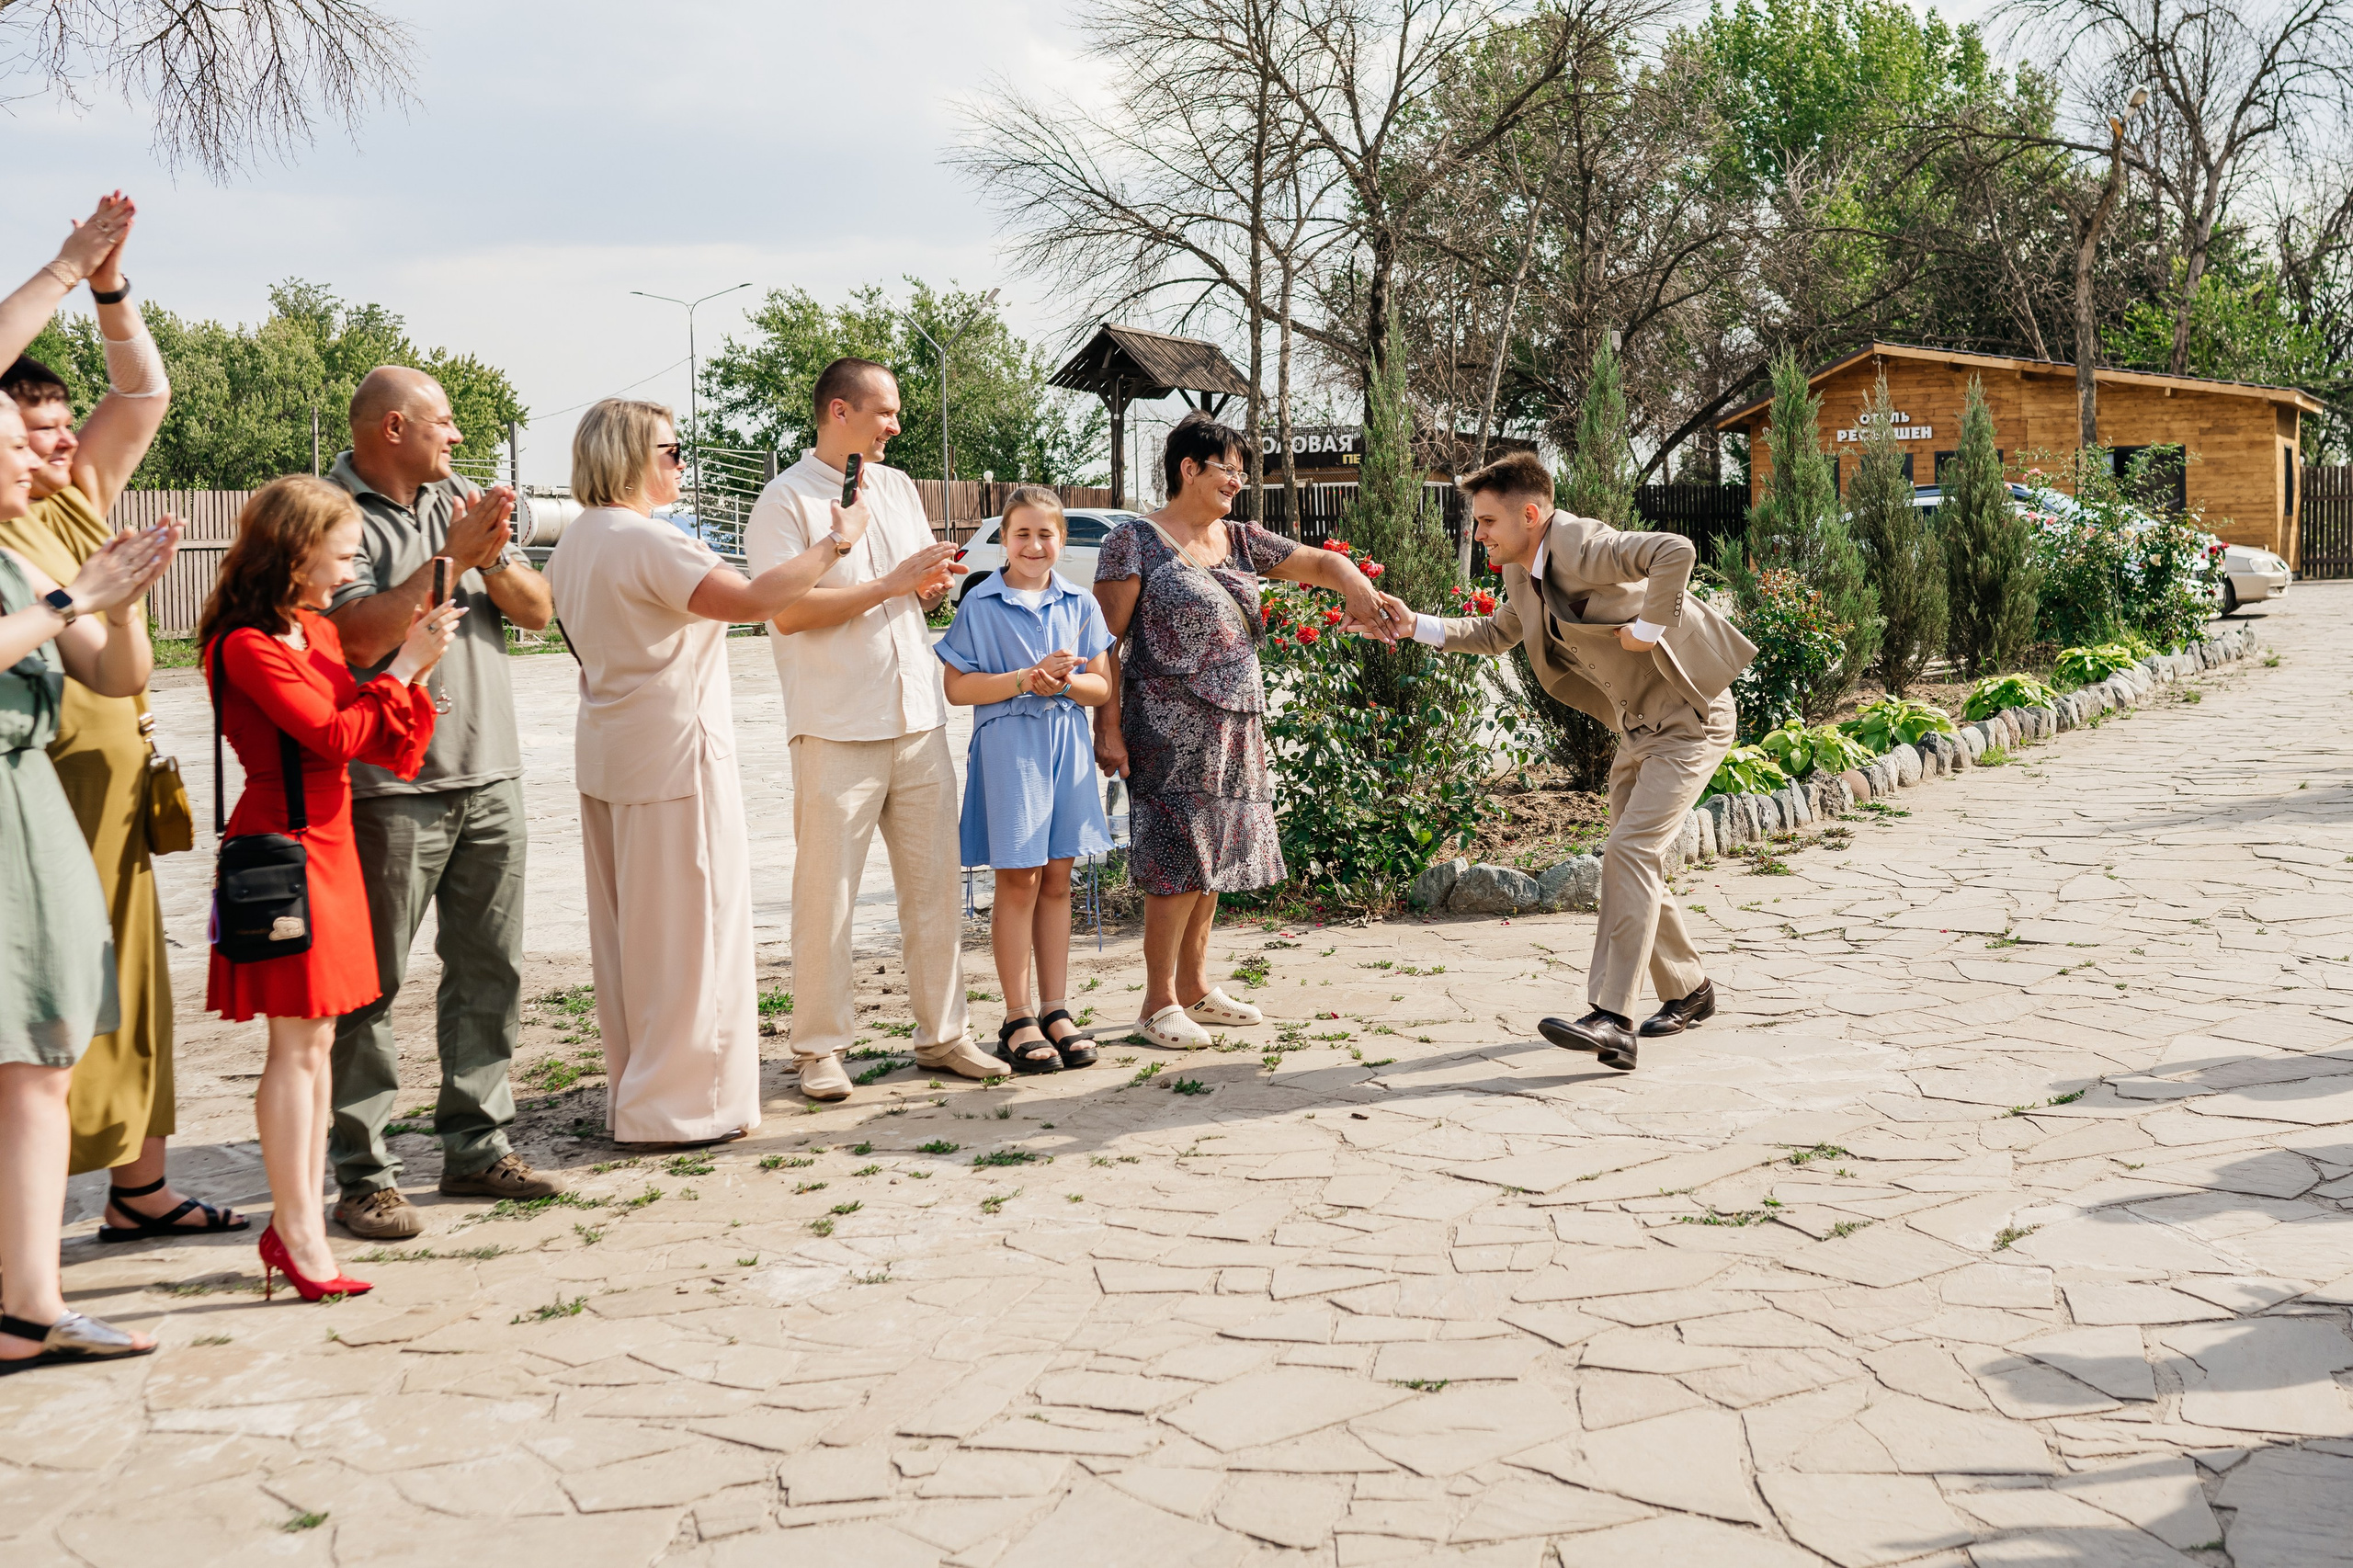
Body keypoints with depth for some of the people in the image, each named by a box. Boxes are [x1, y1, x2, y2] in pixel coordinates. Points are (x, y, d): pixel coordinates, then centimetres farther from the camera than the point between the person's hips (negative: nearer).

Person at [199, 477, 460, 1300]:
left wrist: (414, 662, -1)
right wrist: (405, 666, -14)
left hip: (330, 842, 9)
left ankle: (295, 1222, 19)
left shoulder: (320, 632, 13)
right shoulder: (248, 645, -13)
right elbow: (335, 736, -20)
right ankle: (297, 1232, 2)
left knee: (316, 1039, 11)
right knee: (297, 1041, -5)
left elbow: (391, 750, 11)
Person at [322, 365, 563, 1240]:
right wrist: (450, 558, -15)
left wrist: (493, 559, -9)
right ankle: (364, 1176, 4)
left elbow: (537, 611, 10)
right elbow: (362, 637, -18)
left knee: (490, 969, 10)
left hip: (490, 775, 7)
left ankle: (477, 1146, 20)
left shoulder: (460, 503, 14)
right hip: (390, 784, -7)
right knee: (372, 984, -1)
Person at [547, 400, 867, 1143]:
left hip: (607, 757, 9)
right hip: (672, 755, -9)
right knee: (687, 932, -2)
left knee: (628, 933, 14)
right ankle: (671, 1107, 3)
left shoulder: (575, 543, 11)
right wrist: (835, 542, -18)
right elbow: (752, 599, -26)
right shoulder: (647, 540, -18)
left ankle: (633, 1093, 23)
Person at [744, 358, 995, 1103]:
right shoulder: (787, 500, -6)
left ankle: (942, 1033, 17)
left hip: (919, 719, 6)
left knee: (935, 882, 8)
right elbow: (788, 610, -17)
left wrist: (935, 584, 0)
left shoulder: (898, 486, 16)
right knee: (826, 893, -1)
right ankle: (820, 1048, 9)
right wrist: (890, 584, -16)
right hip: (836, 727, -6)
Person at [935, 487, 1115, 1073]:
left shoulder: (1079, 605, 8)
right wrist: (1027, 679, -16)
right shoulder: (980, 604, -2)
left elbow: (1101, 687, 8)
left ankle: (1056, 1010, 16)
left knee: (1057, 879, 8)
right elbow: (957, 688, -6)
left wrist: (1066, 681, -13)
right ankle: (1017, 1019, 7)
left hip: (1067, 745, 4)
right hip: (1007, 746, -3)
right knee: (1019, 881, -1)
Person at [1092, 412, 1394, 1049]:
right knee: (1179, 863, -8)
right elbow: (1105, 643, -8)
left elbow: (1322, 562, 15)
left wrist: (1355, 588, -8)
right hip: (1169, 732, -7)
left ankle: (1194, 986, 24)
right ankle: (1158, 1004, 2)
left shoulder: (1241, 541, 13)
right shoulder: (1134, 542, -5)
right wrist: (1108, 727, -14)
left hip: (1234, 728, 7)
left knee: (1213, 857, 12)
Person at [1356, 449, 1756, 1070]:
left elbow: (1675, 551, -39)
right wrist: (1414, 625, 12)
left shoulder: (1580, 545, -24)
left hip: (1689, 719, -10)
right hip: (1640, 728, 10)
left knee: (1628, 853, -19)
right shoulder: (1522, 577, 6)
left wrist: (1649, 629, -31)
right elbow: (1494, 633, 24)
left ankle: (1612, 1021, -23)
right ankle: (1688, 990, 31)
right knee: (1634, 863, 13)